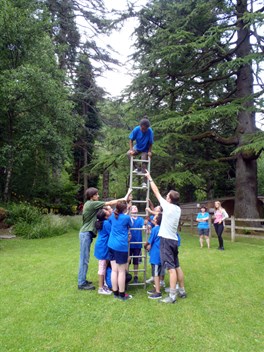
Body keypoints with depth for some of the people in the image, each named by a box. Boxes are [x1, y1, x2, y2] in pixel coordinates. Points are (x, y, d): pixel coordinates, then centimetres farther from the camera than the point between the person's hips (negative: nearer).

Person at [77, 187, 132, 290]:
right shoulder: (91, 204, -15)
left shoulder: (90, 204, 15)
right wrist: (123, 199, -11)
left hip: (86, 233, 10)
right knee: (84, 259, -4)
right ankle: (81, 284, 3)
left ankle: (82, 280, 24)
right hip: (86, 234, -10)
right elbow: (109, 203, -15)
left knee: (85, 258, 15)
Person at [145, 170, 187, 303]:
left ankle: (172, 296, -4)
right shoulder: (178, 209, 8)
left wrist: (150, 178, 9)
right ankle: (182, 290, 27)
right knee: (176, 266, 17)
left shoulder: (168, 206, -11)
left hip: (166, 240, -8)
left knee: (171, 268, -8)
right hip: (174, 240, 8)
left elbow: (156, 192, -2)